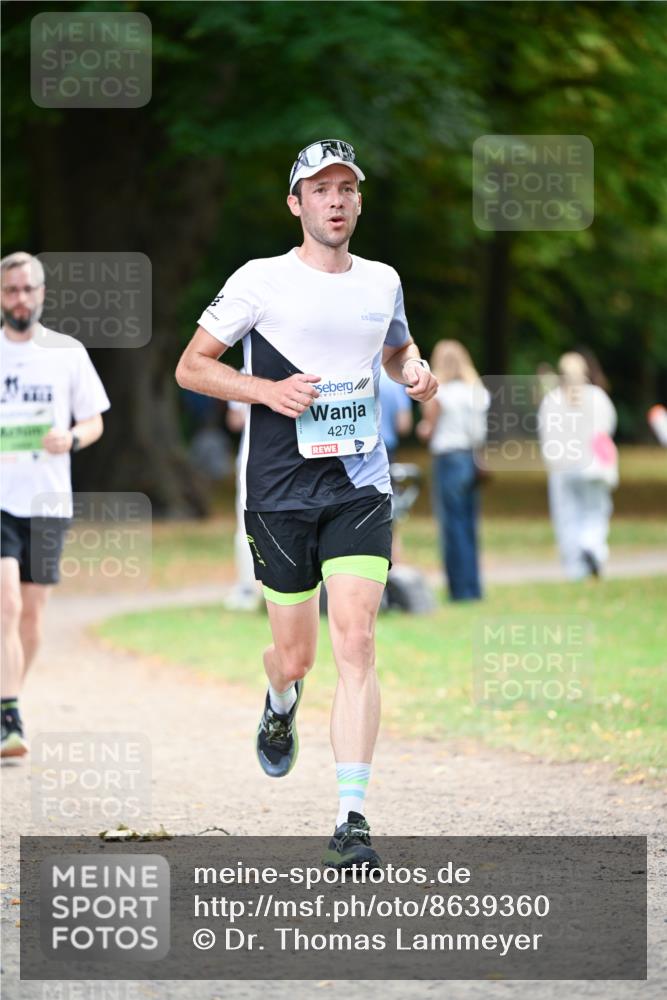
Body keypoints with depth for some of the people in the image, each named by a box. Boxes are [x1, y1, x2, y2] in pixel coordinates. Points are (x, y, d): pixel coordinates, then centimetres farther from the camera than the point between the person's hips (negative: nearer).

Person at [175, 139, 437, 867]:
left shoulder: (383, 281, 10)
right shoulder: (261, 281, -3)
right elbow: (190, 367, -1)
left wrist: (415, 371, 6)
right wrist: (269, 390, -16)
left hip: (361, 487, 2)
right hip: (280, 490, -2)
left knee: (356, 642, -14)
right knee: (295, 657, 5)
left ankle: (351, 819, -15)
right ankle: (281, 705, 45)